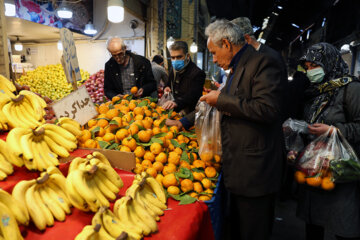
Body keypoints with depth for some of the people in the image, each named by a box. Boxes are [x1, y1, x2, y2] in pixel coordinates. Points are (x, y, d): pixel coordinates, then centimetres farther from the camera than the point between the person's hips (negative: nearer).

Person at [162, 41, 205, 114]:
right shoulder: (173, 72, 13)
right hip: (174, 111, 7)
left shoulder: (197, 73, -13)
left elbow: (192, 96, -28)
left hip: (189, 114, -6)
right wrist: (167, 88, 8)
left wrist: (176, 103, -45)